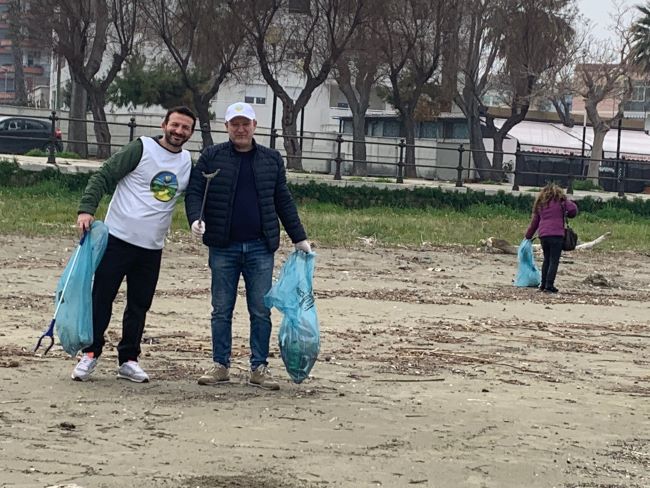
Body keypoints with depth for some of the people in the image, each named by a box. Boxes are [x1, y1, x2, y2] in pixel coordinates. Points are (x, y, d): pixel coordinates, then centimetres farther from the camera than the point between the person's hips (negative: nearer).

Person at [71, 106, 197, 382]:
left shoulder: (188, 163, 8)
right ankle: (90, 354, 12)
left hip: (152, 247, 4)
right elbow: (103, 177, -9)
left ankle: (128, 360, 17)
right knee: (101, 299, 1)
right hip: (118, 238, -4)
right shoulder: (141, 149, -7)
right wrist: (86, 209, -20)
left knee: (139, 305, 8)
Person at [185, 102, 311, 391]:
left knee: (261, 311, 1)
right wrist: (195, 219, -19)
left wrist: (299, 238, 12)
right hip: (223, 247, -1)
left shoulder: (271, 159, 10)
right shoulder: (211, 157, 3)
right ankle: (221, 366, 13)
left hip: (260, 247, 1)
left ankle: (259, 368, 7)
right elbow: (194, 192, 0)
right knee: (222, 310, 5)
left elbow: (284, 201, 14)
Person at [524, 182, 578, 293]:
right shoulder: (560, 200, 5)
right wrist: (568, 215, 17)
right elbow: (573, 209, -5)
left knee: (547, 260, 17)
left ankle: (543, 284, 16)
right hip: (556, 234, -5)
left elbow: (534, 222, 21)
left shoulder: (540, 203, 18)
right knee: (554, 261, -4)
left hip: (543, 235, 5)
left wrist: (528, 236, 30)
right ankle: (549, 286, -10)